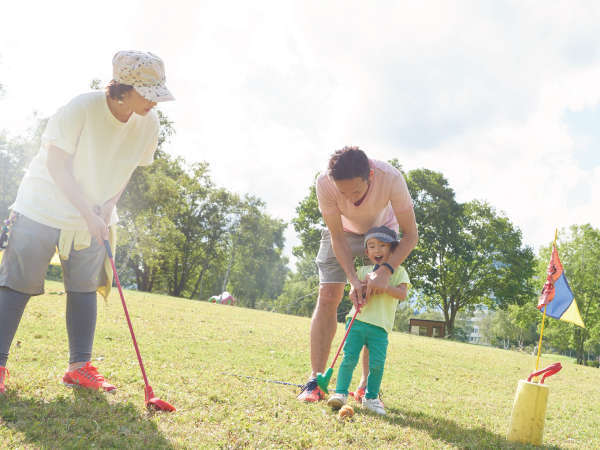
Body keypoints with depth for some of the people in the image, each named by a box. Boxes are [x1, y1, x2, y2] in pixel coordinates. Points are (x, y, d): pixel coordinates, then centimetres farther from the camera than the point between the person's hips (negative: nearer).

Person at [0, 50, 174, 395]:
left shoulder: (149, 123, -8)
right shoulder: (82, 108, -24)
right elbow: (56, 164, -20)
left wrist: (108, 207, -9)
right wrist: (88, 215, -24)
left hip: (95, 219, 5)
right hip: (44, 209, -5)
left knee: (86, 288, 7)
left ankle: (80, 366, 17)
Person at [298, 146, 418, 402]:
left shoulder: (391, 178, -38)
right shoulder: (324, 182, -35)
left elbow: (410, 235, -28)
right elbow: (337, 237, -24)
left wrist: (386, 270, -41)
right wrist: (354, 280, -34)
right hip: (343, 231, 1)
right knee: (328, 296, -12)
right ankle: (315, 380, -8)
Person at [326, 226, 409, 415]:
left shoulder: (398, 271, 8)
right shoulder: (363, 270, 15)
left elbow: (402, 293, -6)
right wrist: (363, 283, -10)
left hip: (380, 325, -1)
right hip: (357, 320, 1)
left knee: (377, 363, -5)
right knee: (349, 357, -7)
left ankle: (371, 398, 12)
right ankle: (340, 392, 3)